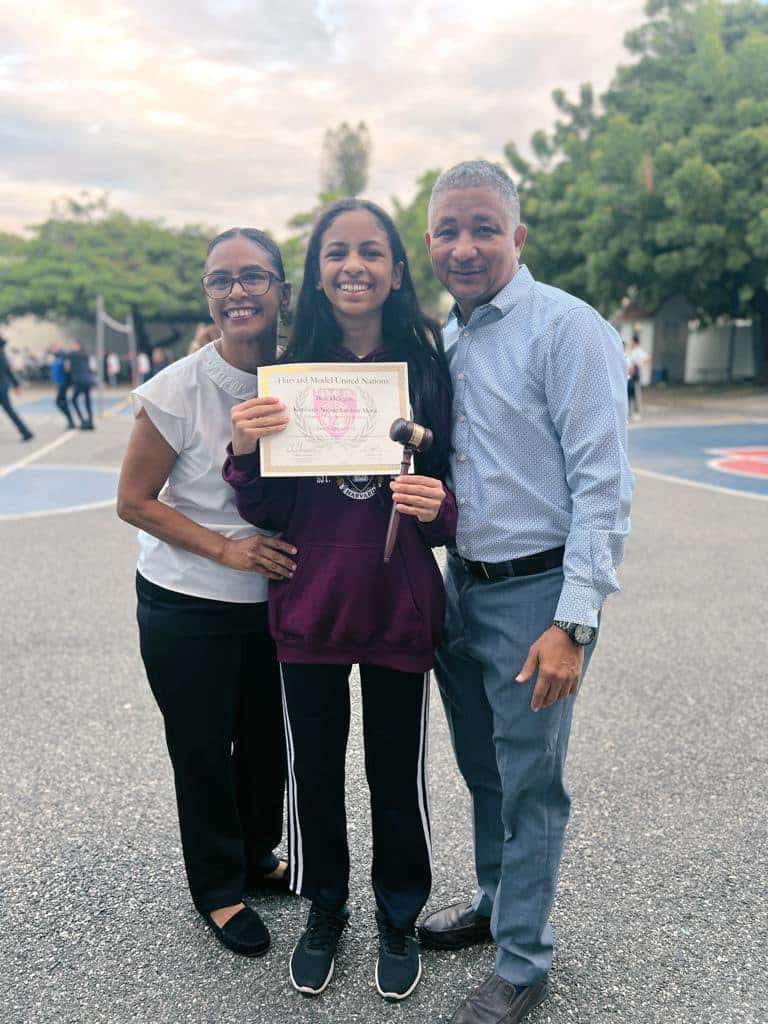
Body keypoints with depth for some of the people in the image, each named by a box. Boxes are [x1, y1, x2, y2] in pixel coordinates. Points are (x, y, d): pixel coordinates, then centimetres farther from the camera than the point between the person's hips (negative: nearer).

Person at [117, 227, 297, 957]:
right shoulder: (177, 391, -18)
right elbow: (133, 501, -12)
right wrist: (224, 548, -21)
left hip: (274, 598, 4)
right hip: (188, 607, -4)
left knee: (269, 739, 17)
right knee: (203, 748, 11)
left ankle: (257, 858, 45)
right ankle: (217, 887, 36)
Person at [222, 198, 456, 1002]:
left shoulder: (426, 368, -4)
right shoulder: (290, 372, -1)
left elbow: (454, 497, 2)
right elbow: (267, 511, 1)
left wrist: (438, 506, -20)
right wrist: (246, 452, -17)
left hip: (400, 607, -1)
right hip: (309, 606, 1)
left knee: (397, 777, 13)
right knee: (313, 771, 16)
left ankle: (398, 919, 39)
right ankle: (325, 911, 42)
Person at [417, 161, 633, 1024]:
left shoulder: (568, 329, -14)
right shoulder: (445, 339, 10)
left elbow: (602, 486, -18)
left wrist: (573, 625, -20)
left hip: (535, 593, -7)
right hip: (463, 586, 7)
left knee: (529, 783, 7)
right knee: (482, 769, 21)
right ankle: (495, 902, 44)